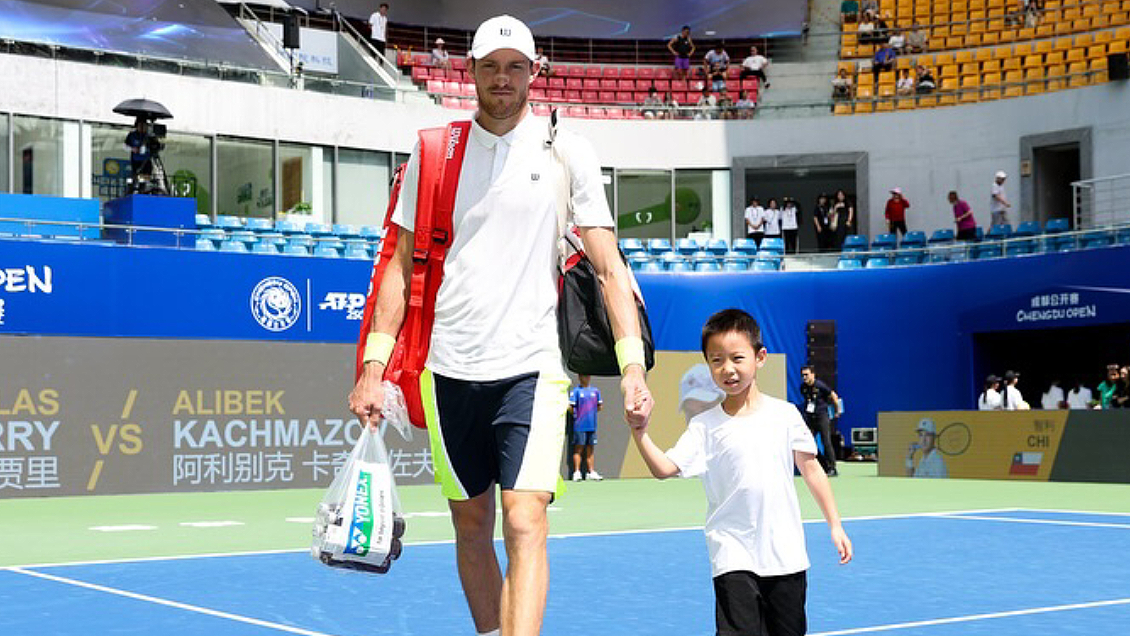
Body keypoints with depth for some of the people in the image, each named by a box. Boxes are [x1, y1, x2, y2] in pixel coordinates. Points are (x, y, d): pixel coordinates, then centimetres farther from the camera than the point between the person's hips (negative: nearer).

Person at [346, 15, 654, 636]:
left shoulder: (566, 152, 2)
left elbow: (608, 265, 0)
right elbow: (402, 265, 10)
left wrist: (632, 365, -9)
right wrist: (373, 367, 2)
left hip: (531, 368, -2)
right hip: (449, 370, 3)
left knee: (524, 524, -14)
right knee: (471, 526, 11)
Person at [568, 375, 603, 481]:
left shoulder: (595, 391, 13)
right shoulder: (575, 391, -2)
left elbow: (599, 406, 20)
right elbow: (570, 407, -6)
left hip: (592, 425, 5)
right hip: (580, 425, -5)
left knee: (590, 449, 8)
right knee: (579, 448, -3)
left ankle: (591, 472, 10)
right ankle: (577, 472, -2)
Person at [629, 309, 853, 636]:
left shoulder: (785, 414, 2)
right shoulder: (704, 426, -3)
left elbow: (810, 468, 10)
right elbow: (664, 468, -13)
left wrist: (835, 526, 10)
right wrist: (640, 434, -29)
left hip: (786, 553, 2)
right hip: (733, 557, -2)